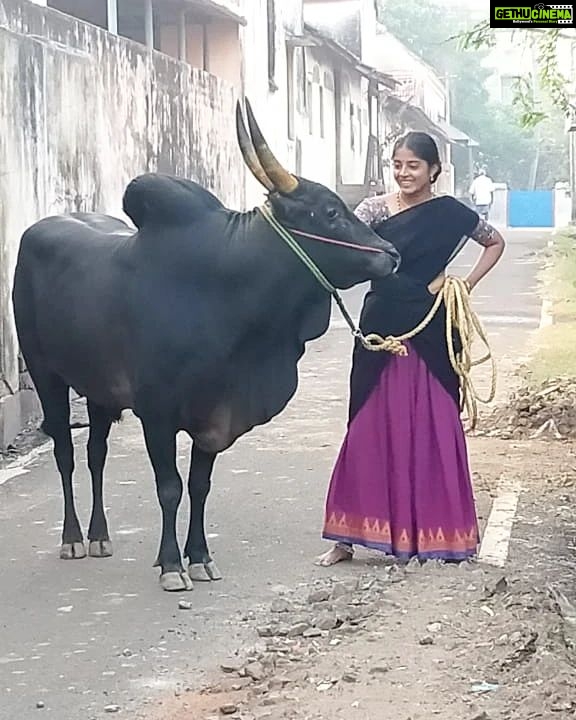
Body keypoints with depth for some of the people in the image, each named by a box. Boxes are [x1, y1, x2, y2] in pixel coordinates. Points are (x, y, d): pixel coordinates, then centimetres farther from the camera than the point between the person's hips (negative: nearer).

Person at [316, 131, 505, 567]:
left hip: (430, 334, 0)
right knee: (370, 428, 3)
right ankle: (348, 536, 7)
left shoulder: (451, 213, 3)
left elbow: (496, 243, 18)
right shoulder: (375, 209, 2)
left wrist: (466, 285, 6)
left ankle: (441, 534, 15)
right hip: (381, 331, 0)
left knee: (434, 428, 5)